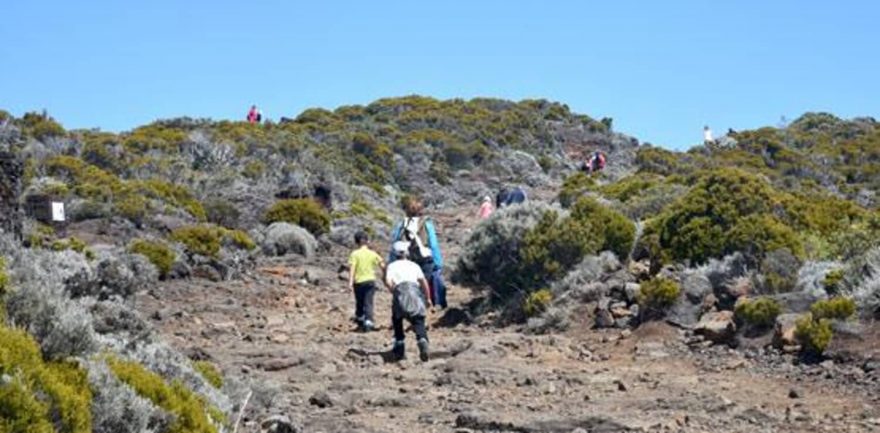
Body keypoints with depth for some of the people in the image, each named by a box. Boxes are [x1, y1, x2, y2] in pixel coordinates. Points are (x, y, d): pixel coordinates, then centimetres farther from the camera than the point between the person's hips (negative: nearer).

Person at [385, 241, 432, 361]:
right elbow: (424, 281, 13)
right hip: (415, 290, 1)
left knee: (397, 320, 20)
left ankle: (400, 342, 13)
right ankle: (422, 339, -31)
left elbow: (388, 282, -1)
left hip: (400, 291, -1)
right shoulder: (414, 265, 24)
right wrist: (427, 298, 16)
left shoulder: (392, 266, 18)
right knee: (418, 322, -4)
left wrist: (394, 292, 13)